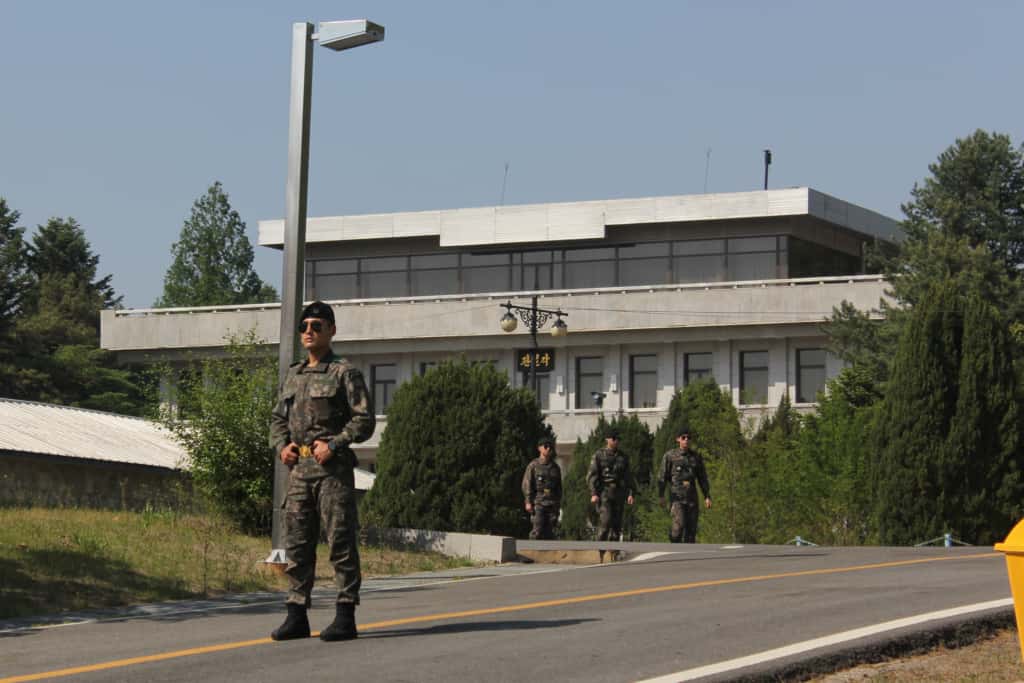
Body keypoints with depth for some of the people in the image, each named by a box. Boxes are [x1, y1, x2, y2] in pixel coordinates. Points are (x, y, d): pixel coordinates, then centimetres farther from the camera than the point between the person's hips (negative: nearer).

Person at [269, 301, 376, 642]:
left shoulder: (344, 373, -1)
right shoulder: (292, 375, 18)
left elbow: (364, 419, -6)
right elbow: (278, 418, 24)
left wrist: (334, 445, -15)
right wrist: (281, 445, 4)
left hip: (333, 468, -6)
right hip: (298, 468, 6)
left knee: (340, 542, -5)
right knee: (296, 542, 6)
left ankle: (345, 616, -3)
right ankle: (297, 615, 10)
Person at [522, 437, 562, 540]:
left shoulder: (556, 467, 15)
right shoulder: (533, 465, 4)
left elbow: (559, 488, 19)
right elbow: (526, 484, 0)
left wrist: (558, 504, 13)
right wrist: (528, 502, -8)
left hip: (552, 503, 4)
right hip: (538, 502, -4)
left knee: (549, 531, -1)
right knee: (538, 529, -13)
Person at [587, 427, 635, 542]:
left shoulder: (623, 457, 14)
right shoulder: (599, 455, 1)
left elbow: (628, 476, 15)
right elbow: (592, 475, -4)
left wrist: (630, 493, 4)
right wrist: (594, 493, -14)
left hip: (618, 493, 5)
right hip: (604, 493, -4)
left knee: (617, 523, 3)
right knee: (605, 520, -16)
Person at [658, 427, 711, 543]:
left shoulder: (696, 457, 11)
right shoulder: (670, 456, 1)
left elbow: (702, 478, 13)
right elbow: (663, 477, -1)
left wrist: (707, 497, 6)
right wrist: (661, 496, -9)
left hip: (692, 498, 4)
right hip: (676, 497, -3)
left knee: (691, 528, 0)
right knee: (679, 524, -20)